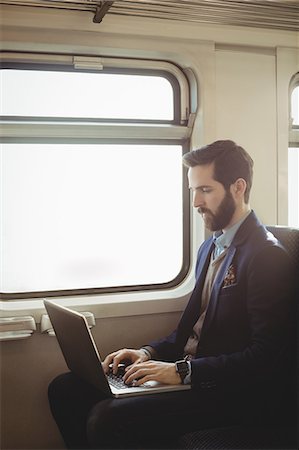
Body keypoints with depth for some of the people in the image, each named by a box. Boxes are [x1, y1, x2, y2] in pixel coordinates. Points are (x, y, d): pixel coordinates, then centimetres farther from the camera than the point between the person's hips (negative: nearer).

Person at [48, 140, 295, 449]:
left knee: (106, 419, -26)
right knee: (65, 390, 1)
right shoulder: (210, 247, 14)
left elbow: (266, 356, -19)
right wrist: (150, 352, 2)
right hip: (190, 370, 9)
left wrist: (183, 371, -21)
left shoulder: (268, 256, -15)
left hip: (232, 390, -8)